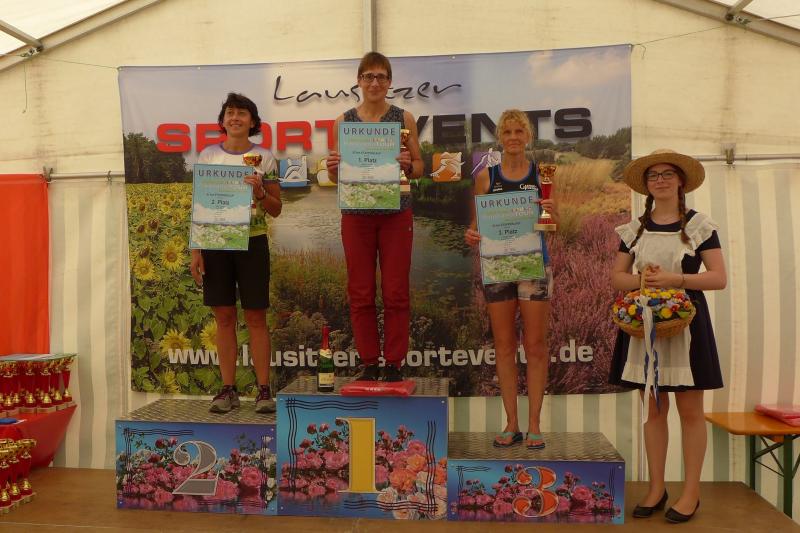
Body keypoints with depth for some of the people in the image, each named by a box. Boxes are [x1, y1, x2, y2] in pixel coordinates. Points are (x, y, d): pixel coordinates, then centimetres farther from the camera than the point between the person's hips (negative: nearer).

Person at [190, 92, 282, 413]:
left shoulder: (264, 158, 2)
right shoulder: (208, 156, 6)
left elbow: (276, 210, 4)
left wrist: (259, 193, -16)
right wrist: (195, 250, 1)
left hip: (252, 243, -1)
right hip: (216, 243, 2)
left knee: (256, 317, 0)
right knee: (224, 317, 5)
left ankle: (264, 390, 8)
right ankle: (228, 389, 14)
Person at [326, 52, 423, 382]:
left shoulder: (404, 118, 6)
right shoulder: (343, 121, 9)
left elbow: (420, 167, 7)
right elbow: (335, 177, 11)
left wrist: (407, 165, -15)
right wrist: (333, 167, -11)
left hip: (396, 213, -1)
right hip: (356, 214, 1)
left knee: (396, 292, 1)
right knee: (360, 292, 4)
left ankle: (394, 364, 12)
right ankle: (369, 364, 16)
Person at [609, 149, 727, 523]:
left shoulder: (699, 225, 0)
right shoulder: (635, 229, 9)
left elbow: (719, 278, -4)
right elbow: (617, 277, 8)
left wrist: (675, 279, -18)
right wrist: (641, 279, -12)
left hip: (685, 322, -3)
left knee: (690, 410, 2)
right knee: (652, 408, 8)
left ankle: (691, 492, 15)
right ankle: (656, 488, 19)